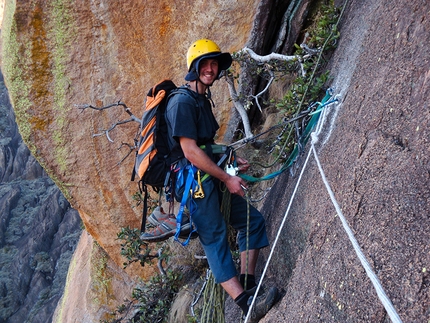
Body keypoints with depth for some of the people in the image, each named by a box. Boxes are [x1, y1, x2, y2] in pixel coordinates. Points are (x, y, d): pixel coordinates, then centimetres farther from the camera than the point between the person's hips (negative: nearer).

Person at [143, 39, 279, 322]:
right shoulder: (183, 102, -13)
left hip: (211, 179, 10)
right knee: (215, 236, -12)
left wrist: (231, 160, 11)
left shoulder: (203, 100, 19)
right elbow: (190, 152, -20)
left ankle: (248, 284, 16)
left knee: (253, 220, 11)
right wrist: (227, 178, -15)